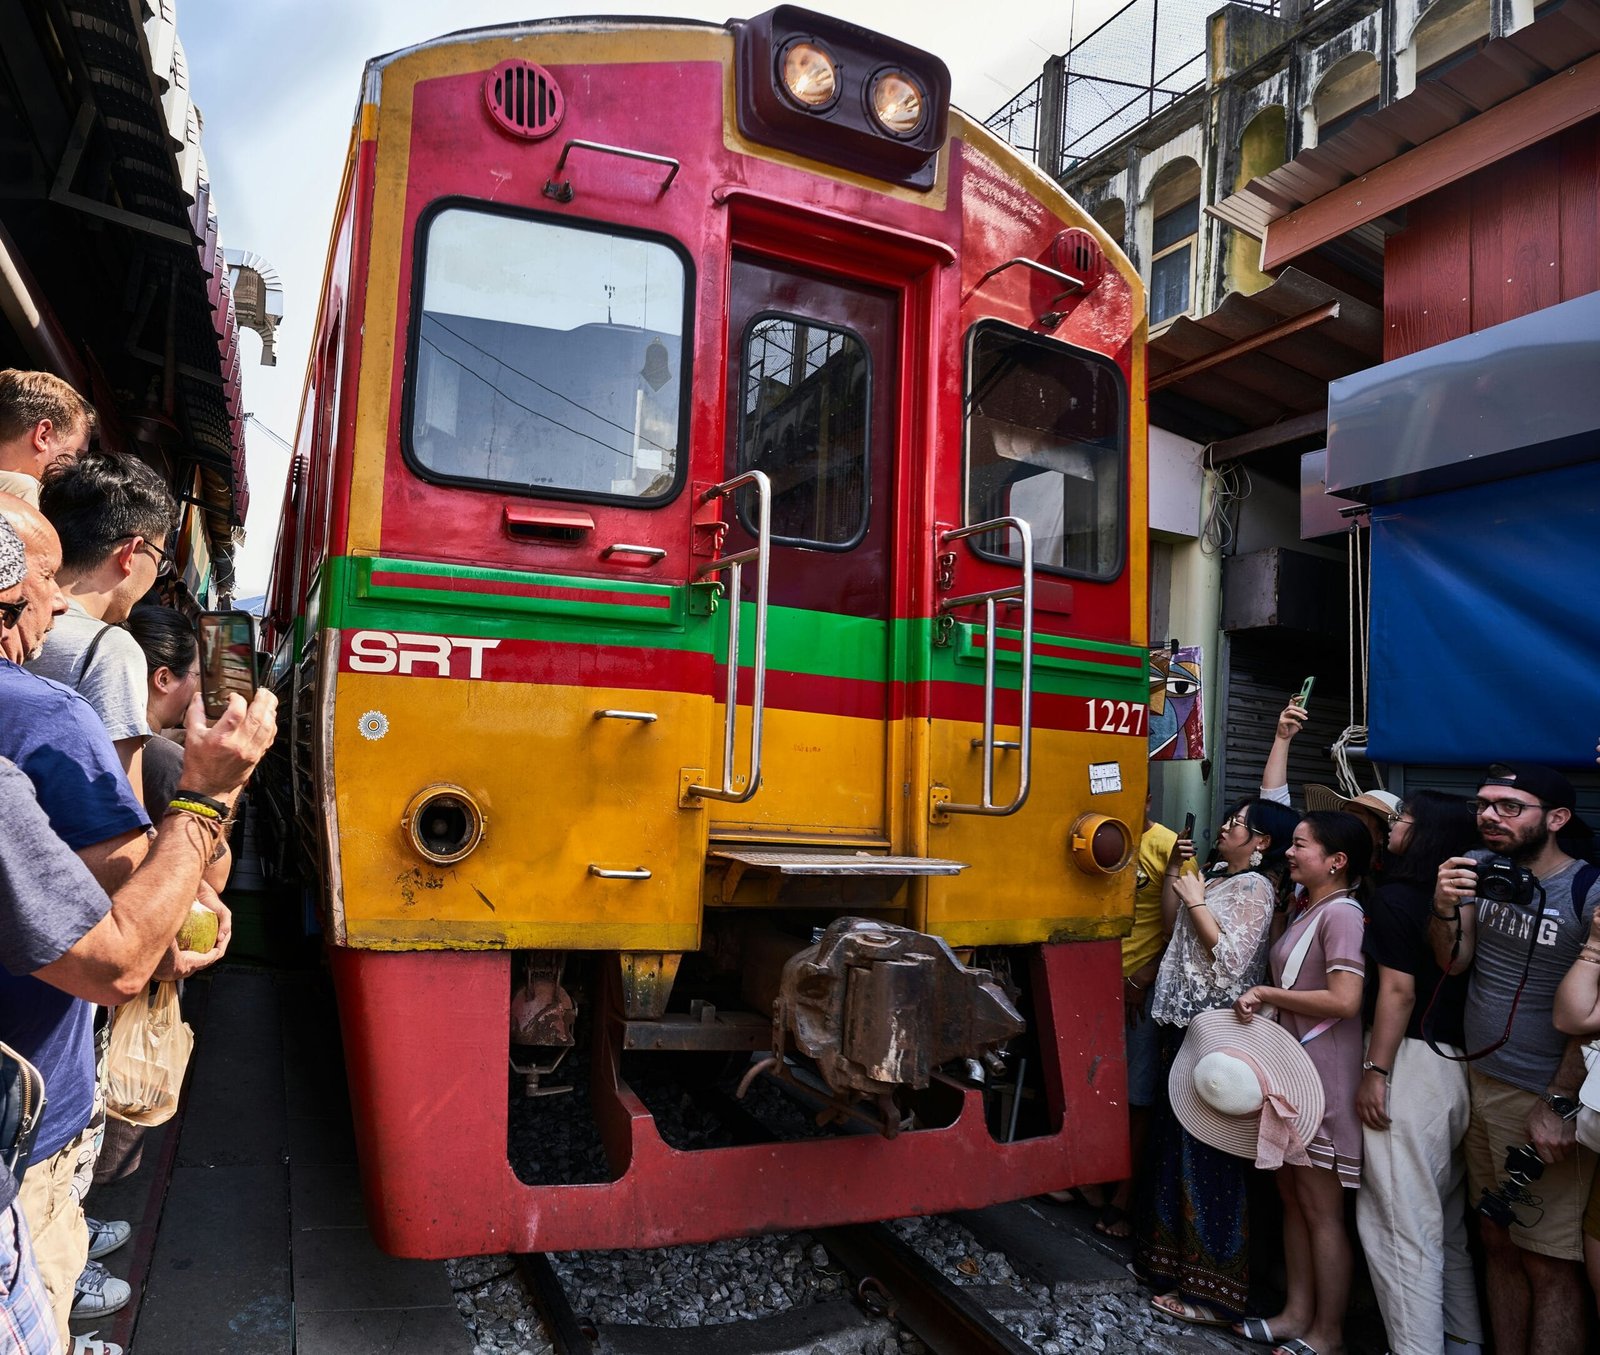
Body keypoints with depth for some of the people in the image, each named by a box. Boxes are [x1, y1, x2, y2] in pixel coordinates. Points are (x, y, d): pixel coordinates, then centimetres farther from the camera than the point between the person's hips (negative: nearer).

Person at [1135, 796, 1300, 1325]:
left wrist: (1196, 901, -15)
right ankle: (1175, 1251, 32)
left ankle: (1211, 1287, 7)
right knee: (1175, 1140, 17)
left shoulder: (1255, 888, -13)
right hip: (1184, 1024, 9)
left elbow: (1231, 958, -22)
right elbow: (1171, 924, 16)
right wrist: (1174, 872, 6)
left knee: (1206, 1152, -3)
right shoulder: (1218, 878, 14)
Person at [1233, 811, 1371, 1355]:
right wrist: (1261, 998, 1)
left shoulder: (1341, 913, -16)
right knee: (1291, 1194, 16)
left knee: (1321, 1207, 2)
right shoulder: (1305, 910, 13)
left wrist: (1265, 993, -17)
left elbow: (1344, 1001, -24)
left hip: (1323, 1074, -9)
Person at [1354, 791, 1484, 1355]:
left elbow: (1398, 991, -17)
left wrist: (1375, 1070, -14)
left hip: (1413, 1061, -8)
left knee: (1399, 1221, -1)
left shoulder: (1394, 898, -13)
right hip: (1460, 1064, 9)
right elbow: (1453, 977, 10)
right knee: (1446, 1219, 20)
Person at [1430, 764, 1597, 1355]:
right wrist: (1444, 907, -19)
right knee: (1497, 1244, 16)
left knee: (1548, 1263, 2)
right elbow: (1451, 962, 0)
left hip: (1544, 1100, -6)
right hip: (1480, 1083, 6)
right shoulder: (1479, 868, 2)